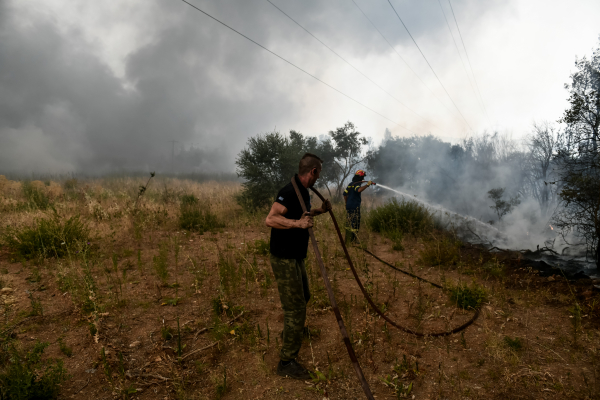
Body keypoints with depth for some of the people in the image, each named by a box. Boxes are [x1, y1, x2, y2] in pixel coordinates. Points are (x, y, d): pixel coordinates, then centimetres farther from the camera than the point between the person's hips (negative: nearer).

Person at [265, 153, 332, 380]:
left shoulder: (303, 192, 9)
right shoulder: (290, 191, -23)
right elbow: (270, 219, -34)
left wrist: (320, 211, 22)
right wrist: (297, 223, -43)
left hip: (296, 257, 10)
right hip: (284, 259, -10)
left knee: (303, 297, 28)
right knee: (295, 308, -5)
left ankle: (290, 332, 53)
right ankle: (287, 362, 9)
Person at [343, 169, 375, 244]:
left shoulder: (351, 184, 15)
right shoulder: (356, 184, -12)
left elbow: (345, 194, 18)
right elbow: (359, 190, -36)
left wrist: (346, 203, 23)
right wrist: (367, 185, -32)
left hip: (349, 206, 9)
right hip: (355, 207, -9)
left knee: (350, 223, 15)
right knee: (355, 224, -4)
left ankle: (348, 240, 18)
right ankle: (352, 240, -4)